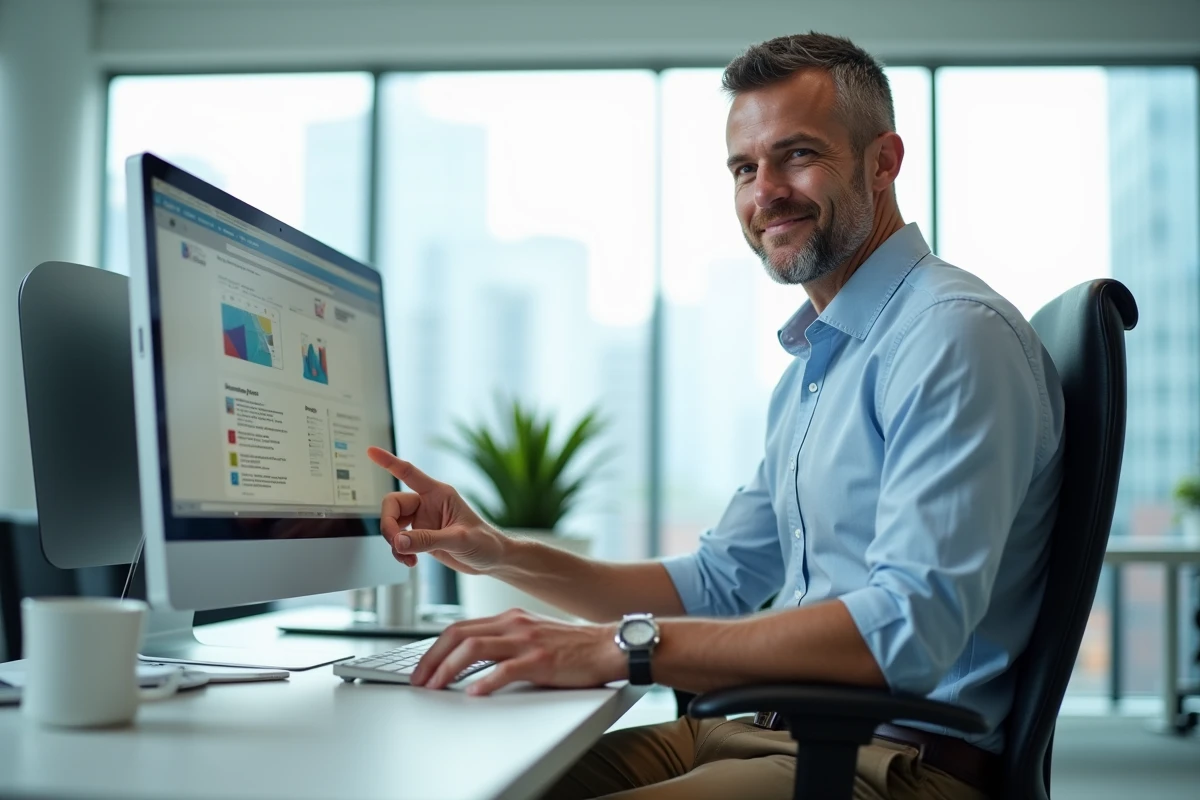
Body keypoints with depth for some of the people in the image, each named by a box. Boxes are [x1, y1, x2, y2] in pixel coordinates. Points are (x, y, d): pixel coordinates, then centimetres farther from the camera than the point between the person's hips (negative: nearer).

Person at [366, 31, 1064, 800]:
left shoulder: (952, 333, -14)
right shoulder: (813, 365, 18)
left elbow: (913, 626, -26)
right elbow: (720, 583, 20)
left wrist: (622, 647, -28)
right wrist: (501, 554, 9)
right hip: (781, 731, 9)